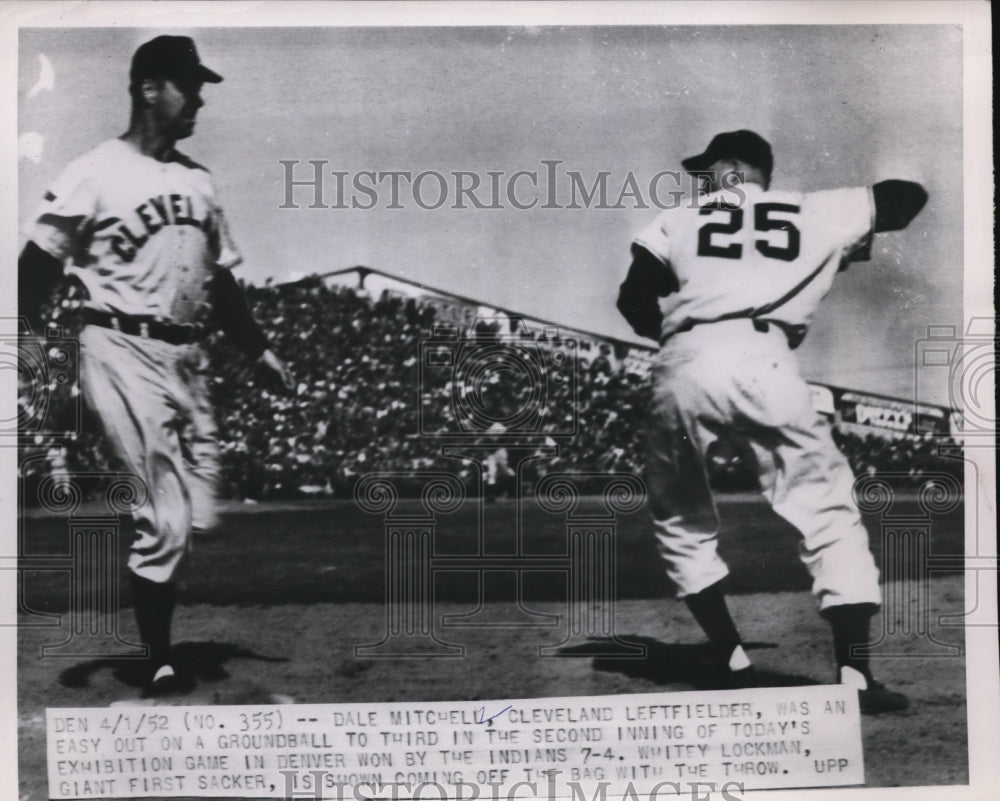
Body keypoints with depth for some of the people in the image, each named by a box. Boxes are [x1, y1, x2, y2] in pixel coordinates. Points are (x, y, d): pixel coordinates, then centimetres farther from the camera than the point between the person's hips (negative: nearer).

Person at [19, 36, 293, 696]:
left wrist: (259, 349, 21)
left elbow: (220, 279, 22)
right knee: (168, 518, -9)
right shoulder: (95, 174, -5)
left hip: (188, 356, 7)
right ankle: (159, 664, 6)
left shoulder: (199, 182, 15)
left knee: (201, 517, 3)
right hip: (123, 350, -6)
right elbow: (39, 267, -8)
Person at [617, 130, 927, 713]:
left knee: (681, 522, 19)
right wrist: (853, 245, 45)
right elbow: (910, 196, 31)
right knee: (829, 509, 6)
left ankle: (735, 667, 15)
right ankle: (855, 674, -4)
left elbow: (634, 299, 11)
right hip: (761, 359, -1)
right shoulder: (815, 213, 23)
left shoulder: (678, 220, 23)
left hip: (682, 369, 1)